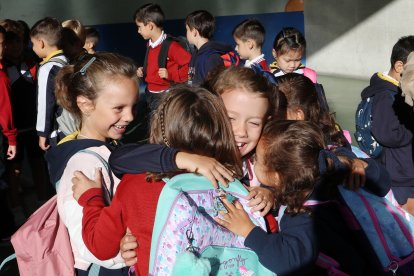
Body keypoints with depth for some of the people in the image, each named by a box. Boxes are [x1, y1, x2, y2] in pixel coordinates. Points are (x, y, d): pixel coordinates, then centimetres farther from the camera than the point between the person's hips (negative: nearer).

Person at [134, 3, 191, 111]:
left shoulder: (171, 46, -16)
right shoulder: (150, 45, 10)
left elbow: (191, 66, -18)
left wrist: (170, 74, -22)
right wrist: (143, 72, 9)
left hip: (165, 96, -8)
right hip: (150, 95, 8)